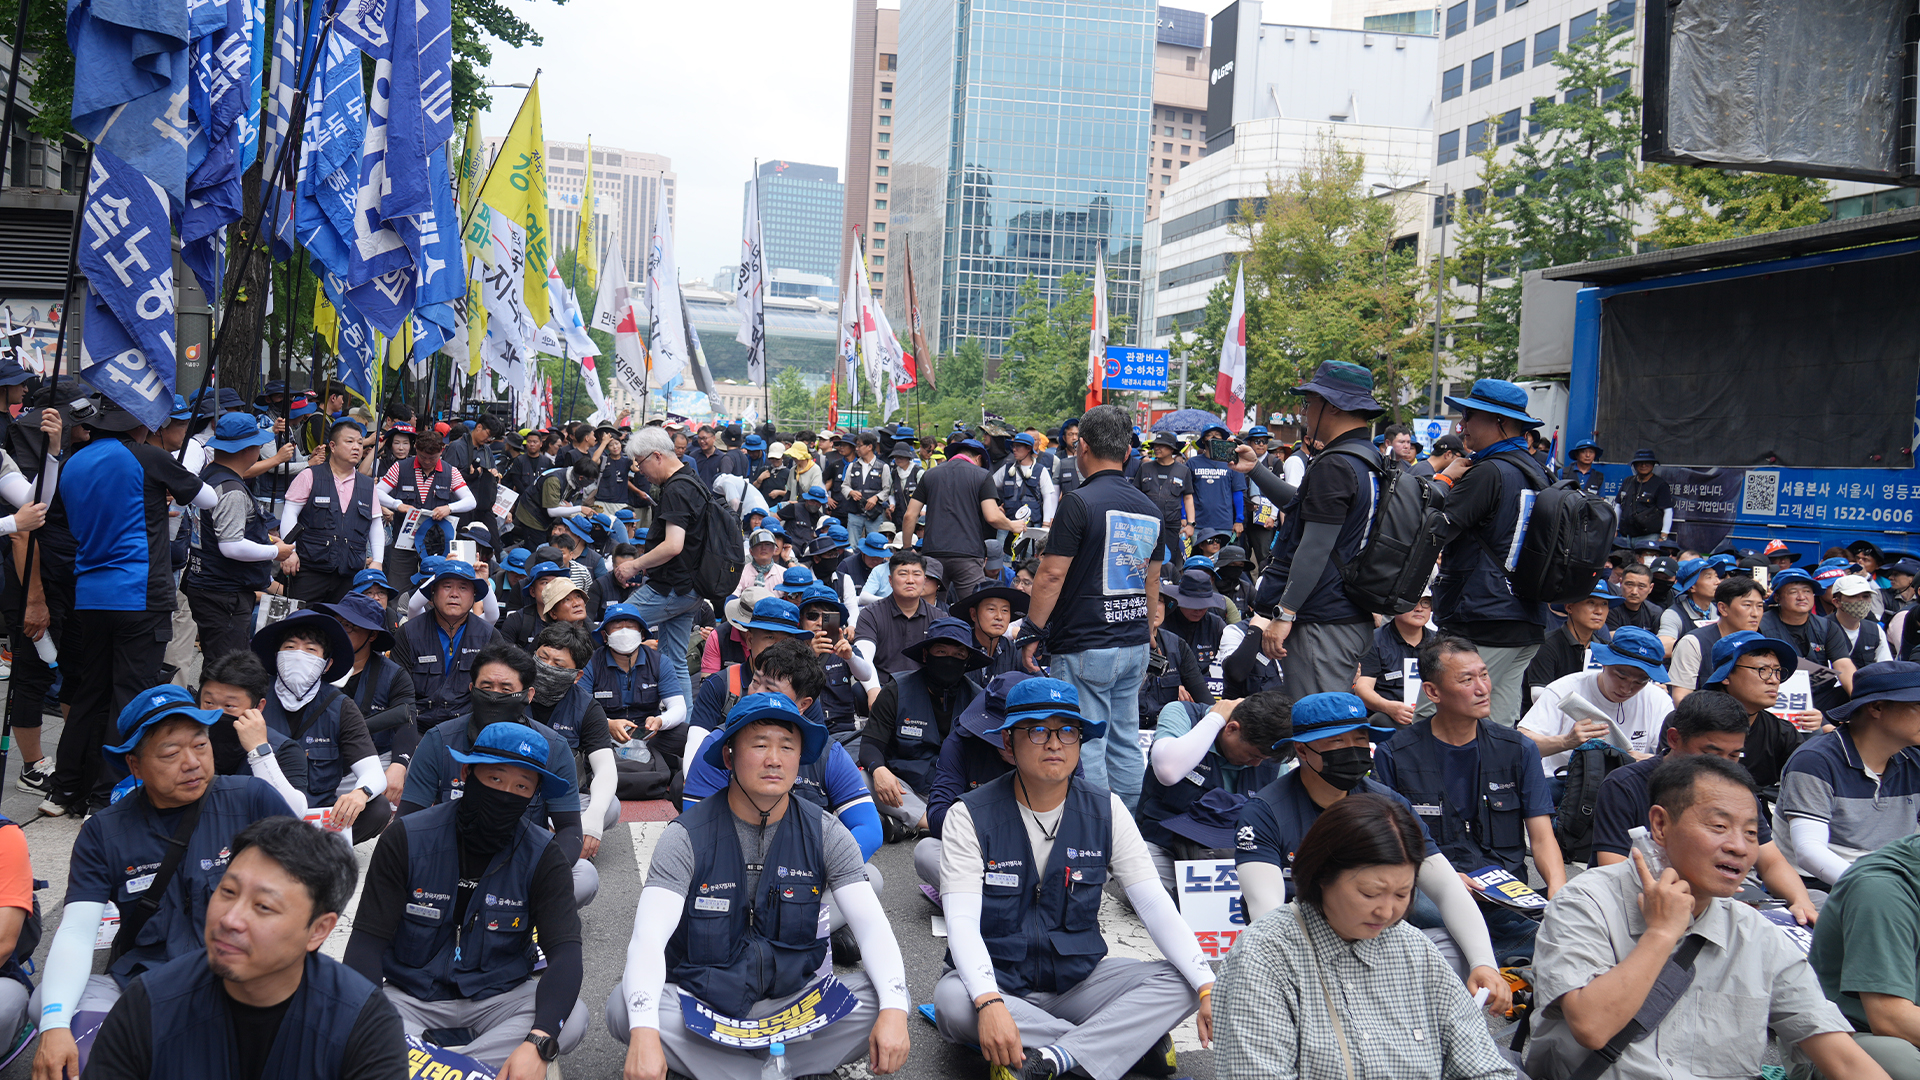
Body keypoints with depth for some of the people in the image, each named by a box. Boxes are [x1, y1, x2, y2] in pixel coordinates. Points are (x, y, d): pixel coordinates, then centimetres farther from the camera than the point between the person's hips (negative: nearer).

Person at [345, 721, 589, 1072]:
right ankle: (485, 1057, -22)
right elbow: (368, 940, -10)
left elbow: (565, 951, -18)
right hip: (412, 997, 0)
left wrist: (538, 1043, -36)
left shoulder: (544, 856, -9)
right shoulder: (406, 839, -9)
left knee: (572, 1018, -29)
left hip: (499, 997, 1)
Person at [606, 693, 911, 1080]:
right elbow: (648, 939, -22)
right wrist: (644, 1033, -40)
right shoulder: (687, 837, -11)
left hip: (793, 999, 2)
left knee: (883, 999, -23)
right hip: (702, 1001, -2)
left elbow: (874, 927, -10)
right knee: (623, 1007, -29)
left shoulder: (825, 834, -4)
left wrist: (894, 1010, -29)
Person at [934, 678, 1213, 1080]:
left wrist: (1208, 986, -21)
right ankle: (1134, 1040, -26)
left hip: (1078, 978, 3)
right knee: (951, 1002, -36)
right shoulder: (971, 816, -10)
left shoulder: (1105, 811, -1)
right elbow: (962, 923, -20)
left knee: (1179, 982, -20)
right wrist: (990, 1003, -38)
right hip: (999, 980, -2)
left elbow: (1155, 904, -7)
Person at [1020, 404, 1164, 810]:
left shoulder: (1080, 502, -12)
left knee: (1086, 749, -2)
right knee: (1125, 745, 13)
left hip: (1085, 648, -7)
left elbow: (1052, 575, -14)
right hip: (1134, 646, 7)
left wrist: (1031, 632, -6)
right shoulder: (1150, 509, 11)